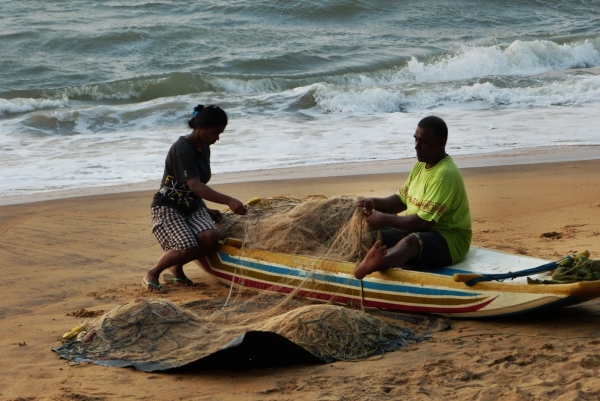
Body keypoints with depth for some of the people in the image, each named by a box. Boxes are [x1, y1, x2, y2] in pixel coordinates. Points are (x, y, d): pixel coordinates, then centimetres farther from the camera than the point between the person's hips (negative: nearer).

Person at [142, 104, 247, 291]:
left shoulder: (204, 148, 7)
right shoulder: (182, 149, -21)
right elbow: (195, 186, -33)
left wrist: (206, 210, 8)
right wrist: (229, 201, -42)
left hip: (193, 207, 8)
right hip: (168, 207, -8)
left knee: (211, 238, -22)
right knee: (187, 248, -28)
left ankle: (177, 266, 5)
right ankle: (151, 274, -1)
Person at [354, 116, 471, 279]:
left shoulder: (444, 174, -20)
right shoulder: (421, 165, 10)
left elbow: (424, 221, -25)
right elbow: (402, 200, 18)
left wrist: (385, 219, -20)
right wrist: (376, 203, -2)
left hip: (448, 240, -11)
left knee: (411, 242, -42)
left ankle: (372, 263, -73)